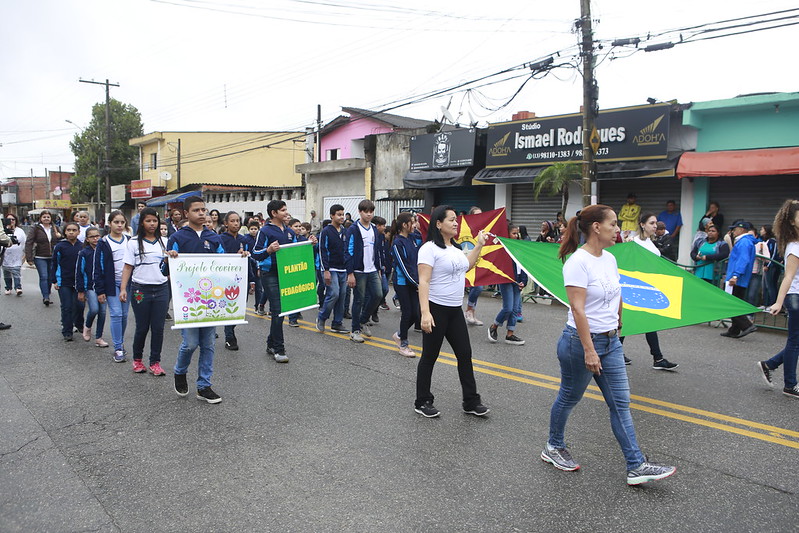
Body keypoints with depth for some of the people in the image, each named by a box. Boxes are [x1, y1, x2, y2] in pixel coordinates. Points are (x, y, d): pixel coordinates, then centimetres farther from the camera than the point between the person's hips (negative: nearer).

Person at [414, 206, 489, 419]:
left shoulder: (455, 248, 12)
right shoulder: (430, 248, -14)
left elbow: (467, 266, 30)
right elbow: (423, 282, -20)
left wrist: (479, 245, 23)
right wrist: (425, 313, -28)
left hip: (455, 310, 8)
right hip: (436, 309, -8)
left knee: (465, 354, 10)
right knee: (429, 356, 4)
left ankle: (471, 402, 21)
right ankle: (422, 402, 19)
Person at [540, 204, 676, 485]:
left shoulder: (610, 258, 6)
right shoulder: (578, 261, -19)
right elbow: (578, 309, -23)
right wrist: (589, 351, -24)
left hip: (610, 341, 8)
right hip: (580, 341, -8)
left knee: (620, 403, 7)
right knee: (568, 398, 11)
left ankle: (636, 466, 13)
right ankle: (553, 448, 32)